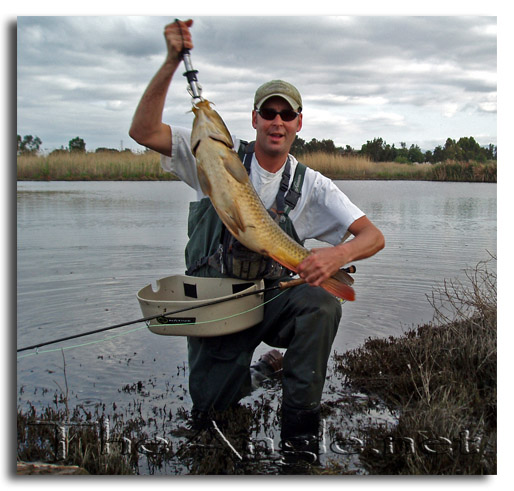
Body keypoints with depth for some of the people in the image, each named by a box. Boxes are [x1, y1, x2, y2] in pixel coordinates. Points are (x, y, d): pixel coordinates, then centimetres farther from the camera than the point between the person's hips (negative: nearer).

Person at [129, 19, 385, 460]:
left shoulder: (310, 185, -1)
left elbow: (373, 237, -9)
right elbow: (143, 132, -14)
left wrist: (338, 255, -32)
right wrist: (172, 63, -24)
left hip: (270, 297, 0)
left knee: (322, 306, -31)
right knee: (209, 404, -3)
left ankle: (300, 421, -13)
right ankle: (256, 366, 31)